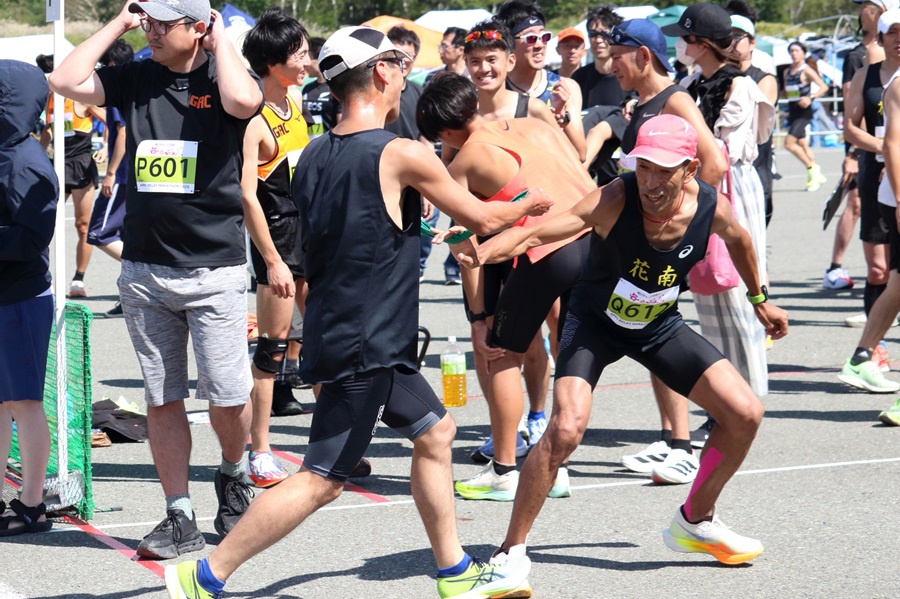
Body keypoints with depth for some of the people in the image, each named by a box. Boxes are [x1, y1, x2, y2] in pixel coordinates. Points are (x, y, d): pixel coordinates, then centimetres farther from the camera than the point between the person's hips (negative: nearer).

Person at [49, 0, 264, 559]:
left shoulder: (223, 77, -3)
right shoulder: (135, 79, 9)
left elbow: (243, 102, -27)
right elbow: (66, 82, 0)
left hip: (214, 270, -4)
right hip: (144, 270, 4)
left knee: (228, 396, -3)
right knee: (162, 400, 6)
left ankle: (232, 476, 27)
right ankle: (180, 518, 14)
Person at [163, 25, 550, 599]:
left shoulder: (314, 156, 5)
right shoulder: (402, 155, -16)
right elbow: (482, 217, -3)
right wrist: (529, 205, 18)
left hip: (337, 331, 9)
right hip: (365, 349, -9)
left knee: (435, 430, 20)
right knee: (322, 481, -6)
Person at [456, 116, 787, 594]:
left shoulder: (710, 208, -19)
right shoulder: (615, 201, -31)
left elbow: (738, 239, 7)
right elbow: (542, 230, -46)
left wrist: (759, 299, 20)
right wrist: (486, 250, -65)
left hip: (659, 325, 5)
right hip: (595, 322, -5)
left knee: (744, 414, -1)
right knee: (566, 429, -26)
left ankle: (695, 522, 23)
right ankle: (511, 551, -10)